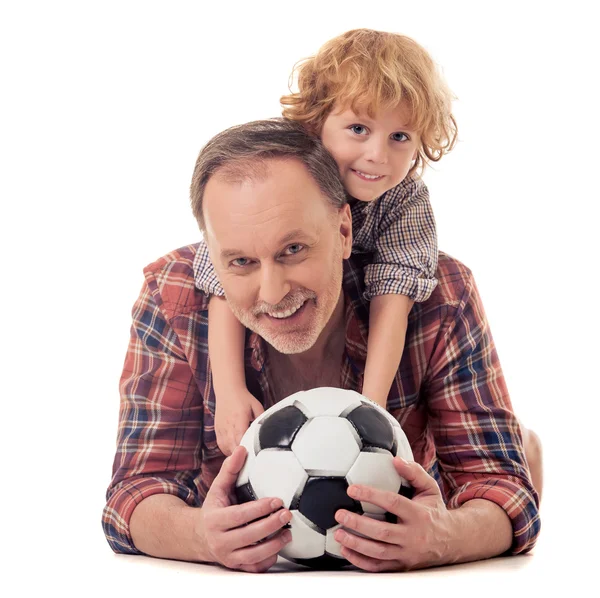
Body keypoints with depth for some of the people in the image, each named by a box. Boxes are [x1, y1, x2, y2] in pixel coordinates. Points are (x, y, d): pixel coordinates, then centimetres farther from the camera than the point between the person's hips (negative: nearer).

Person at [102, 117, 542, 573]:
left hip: (403, 585, 0)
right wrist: (201, 538, -42)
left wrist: (442, 540, -44)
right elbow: (140, 487, -18)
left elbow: (499, 483, -19)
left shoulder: (439, 297, -19)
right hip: (236, 586, 1)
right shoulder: (174, 299, -17)